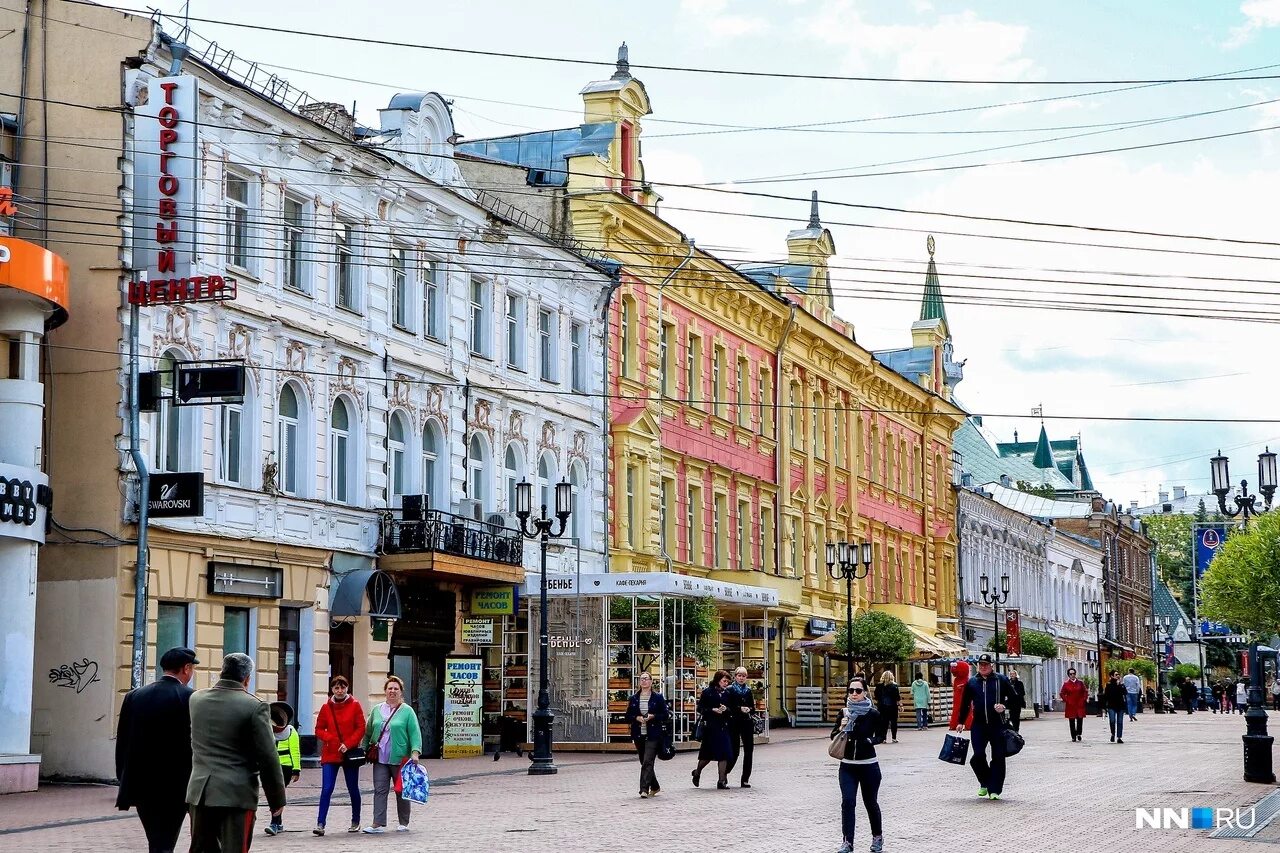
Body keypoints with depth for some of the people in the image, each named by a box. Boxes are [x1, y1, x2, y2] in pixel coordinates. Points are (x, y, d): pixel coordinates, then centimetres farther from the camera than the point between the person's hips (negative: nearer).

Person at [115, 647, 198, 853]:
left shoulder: (134, 696, 5)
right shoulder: (190, 699, -10)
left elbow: (122, 741, 8)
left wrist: (124, 781, 15)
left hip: (140, 785, 5)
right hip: (174, 789, -5)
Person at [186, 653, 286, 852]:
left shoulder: (196, 699, 4)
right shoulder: (254, 706, -11)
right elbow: (268, 758, -10)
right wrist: (277, 799, 0)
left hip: (200, 791, 5)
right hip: (237, 794, -5)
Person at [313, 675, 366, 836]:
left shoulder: (354, 705, 0)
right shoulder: (326, 707, 4)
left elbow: (361, 728, -2)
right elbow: (319, 730, 6)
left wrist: (348, 744, -14)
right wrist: (331, 739, -12)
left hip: (350, 753, 0)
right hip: (330, 754, 0)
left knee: (353, 789, 11)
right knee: (326, 789, -10)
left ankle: (356, 822, 26)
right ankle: (320, 824, -12)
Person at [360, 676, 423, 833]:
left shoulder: (407, 711, 0)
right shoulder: (377, 710, 12)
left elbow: (415, 733, -6)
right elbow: (368, 732, 18)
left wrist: (415, 752, -16)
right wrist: (364, 750, 12)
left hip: (400, 759, -3)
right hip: (380, 758, 3)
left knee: (401, 791, 7)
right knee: (380, 790, -5)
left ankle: (404, 823, 18)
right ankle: (378, 823, -6)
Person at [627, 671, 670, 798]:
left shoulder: (658, 697, 1)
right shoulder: (634, 698, 9)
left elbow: (665, 715, 0)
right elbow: (628, 715, 10)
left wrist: (653, 716, -15)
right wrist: (637, 718, -9)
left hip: (653, 735, -4)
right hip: (638, 735, 4)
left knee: (648, 762, -14)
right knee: (644, 763, 11)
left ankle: (644, 789, -18)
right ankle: (654, 787, 28)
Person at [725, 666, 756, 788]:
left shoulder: (748, 690, 14)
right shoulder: (730, 690, 0)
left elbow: (753, 707, 12)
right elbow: (728, 707, -8)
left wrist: (748, 709, -9)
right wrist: (740, 709, -19)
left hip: (747, 723, 4)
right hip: (734, 722, -4)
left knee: (748, 751, -1)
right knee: (735, 751, -6)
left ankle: (745, 779, 5)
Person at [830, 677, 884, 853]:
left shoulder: (873, 714, -5)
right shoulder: (844, 713, 3)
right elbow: (833, 736, 7)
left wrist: (870, 741, -20)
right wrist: (841, 728, -13)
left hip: (868, 765, -2)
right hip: (847, 766, 2)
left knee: (870, 802, 9)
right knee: (847, 802, -9)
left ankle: (877, 836, 32)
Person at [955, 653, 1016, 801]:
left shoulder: (1001, 680, 3)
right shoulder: (972, 682, 9)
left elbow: (1013, 697, 8)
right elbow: (965, 703, 15)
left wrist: (1004, 705, -11)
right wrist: (961, 722, 12)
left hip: (997, 725, -1)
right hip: (978, 726, 1)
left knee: (998, 758, -1)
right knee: (978, 756, -7)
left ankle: (994, 789, 6)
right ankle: (985, 783, 15)